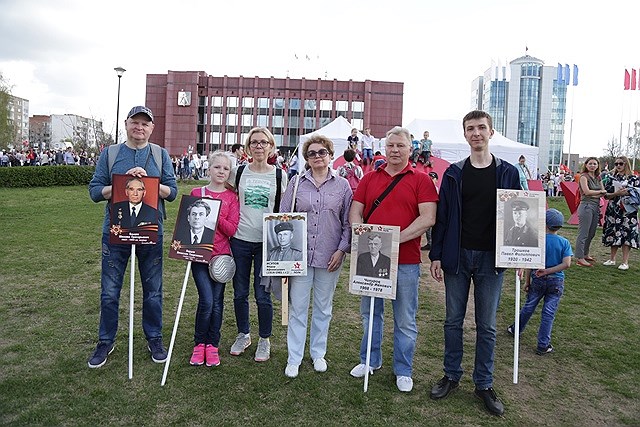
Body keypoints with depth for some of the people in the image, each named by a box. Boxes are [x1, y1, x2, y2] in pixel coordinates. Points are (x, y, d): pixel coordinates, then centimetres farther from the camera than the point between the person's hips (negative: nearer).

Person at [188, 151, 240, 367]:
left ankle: (212, 345, 23)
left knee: (217, 301, 8)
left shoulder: (231, 197, 3)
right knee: (207, 300, -9)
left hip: (221, 255, 1)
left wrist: (214, 213, -17)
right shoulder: (196, 193, 3)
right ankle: (199, 343, 14)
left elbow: (232, 229, -6)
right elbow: (187, 222, 7)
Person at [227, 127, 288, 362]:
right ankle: (243, 335, 32)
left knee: (263, 294, 1)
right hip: (240, 239, 2)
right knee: (240, 293, 11)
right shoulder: (238, 172, 3)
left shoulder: (279, 175, 1)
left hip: (267, 242, -1)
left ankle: (264, 340, 22)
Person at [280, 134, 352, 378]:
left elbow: (348, 222, 5)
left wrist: (341, 249, -5)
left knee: (323, 308, 13)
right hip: (299, 255, 0)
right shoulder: (296, 184, 3)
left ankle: (318, 353, 30)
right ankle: (294, 358, 19)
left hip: (329, 257, 0)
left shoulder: (342, 186, 3)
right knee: (297, 307, 5)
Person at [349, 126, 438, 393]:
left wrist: (397, 238, -20)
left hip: (405, 261, -3)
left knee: (405, 320, 9)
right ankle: (370, 360, 36)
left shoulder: (421, 180, -2)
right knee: (370, 313, 17)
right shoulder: (369, 179, 9)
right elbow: (355, 212, 6)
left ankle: (403, 370, 27)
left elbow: (428, 218, -12)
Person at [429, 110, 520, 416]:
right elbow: (442, 216, 1)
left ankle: (484, 384, 24)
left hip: (491, 259, 0)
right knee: (453, 321, 11)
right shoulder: (454, 173, 2)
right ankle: (452, 376, 27)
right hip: (457, 256, 1)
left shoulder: (508, 173, 2)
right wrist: (435, 255, -3)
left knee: (487, 326, 9)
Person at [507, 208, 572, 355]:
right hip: (556, 282, 0)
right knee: (549, 312, 5)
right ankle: (543, 345, 10)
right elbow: (567, 264, -16)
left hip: (537, 280, 0)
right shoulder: (564, 243, -5)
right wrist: (547, 271, -13)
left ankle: (516, 330, 37)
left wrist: (527, 281, 3)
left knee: (528, 307, 17)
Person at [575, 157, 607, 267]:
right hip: (586, 206, -7)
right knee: (583, 233, -7)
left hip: (596, 206, 7)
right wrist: (600, 192, -1)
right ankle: (579, 258, -4)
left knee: (591, 233, 14)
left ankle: (585, 254, 26)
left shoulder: (598, 178, 16)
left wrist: (594, 194, -7)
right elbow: (587, 191, -14)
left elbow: (604, 192, 13)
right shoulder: (584, 176, -4)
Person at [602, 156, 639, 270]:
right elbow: (606, 195, 4)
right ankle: (612, 259, 20)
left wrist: (628, 193, -15)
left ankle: (625, 262, 3)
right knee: (614, 234, 8)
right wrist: (617, 193, -13)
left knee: (626, 234, -4)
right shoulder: (612, 177, 9)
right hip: (613, 210, 3)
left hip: (628, 211, -3)